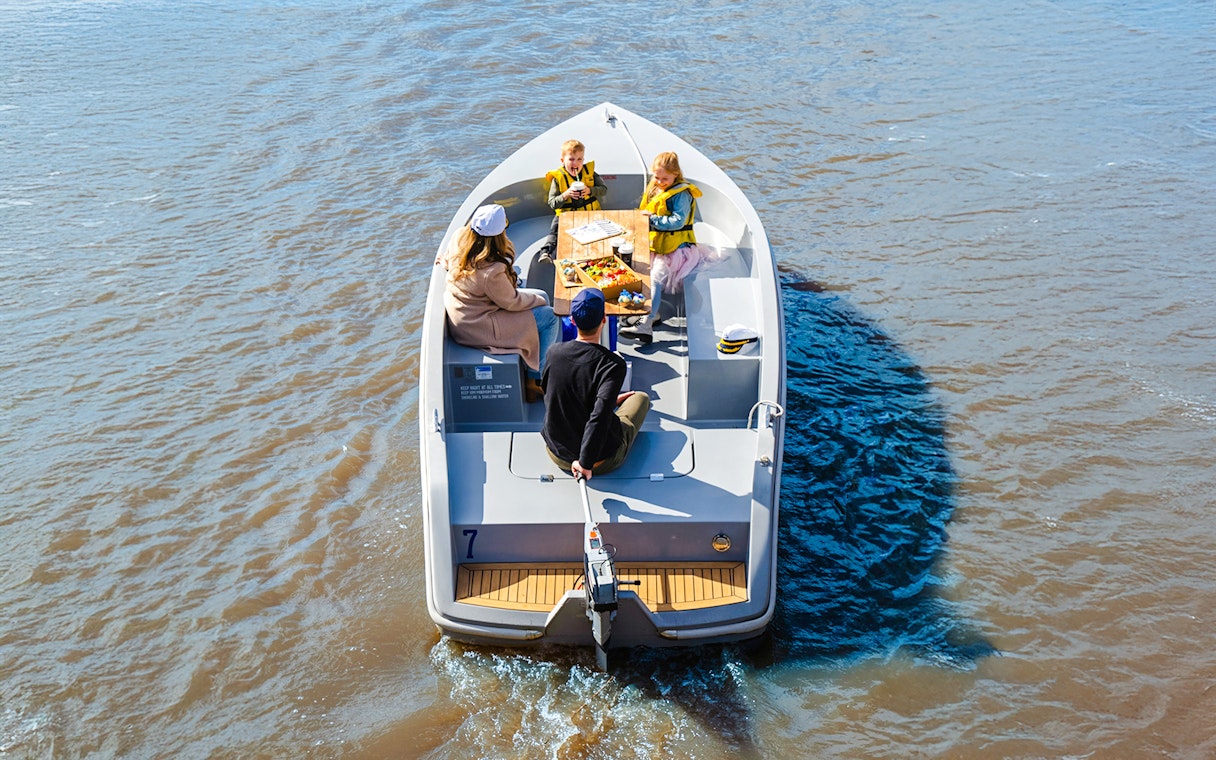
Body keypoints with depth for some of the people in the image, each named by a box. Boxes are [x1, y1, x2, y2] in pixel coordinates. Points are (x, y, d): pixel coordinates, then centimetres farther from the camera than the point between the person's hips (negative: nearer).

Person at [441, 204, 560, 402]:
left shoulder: (459, 241, -13)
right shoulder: (492, 270, -36)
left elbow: (447, 261, 10)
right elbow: (511, 302, -18)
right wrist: (537, 300, -3)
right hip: (477, 329, -9)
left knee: (540, 296, 16)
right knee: (550, 318, -1)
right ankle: (532, 381, 13)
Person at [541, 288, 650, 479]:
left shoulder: (554, 353, -9)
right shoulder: (613, 364, -24)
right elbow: (600, 415, -34)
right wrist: (586, 462, -26)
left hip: (557, 455, 4)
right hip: (603, 460, -4)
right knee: (641, 397, 22)